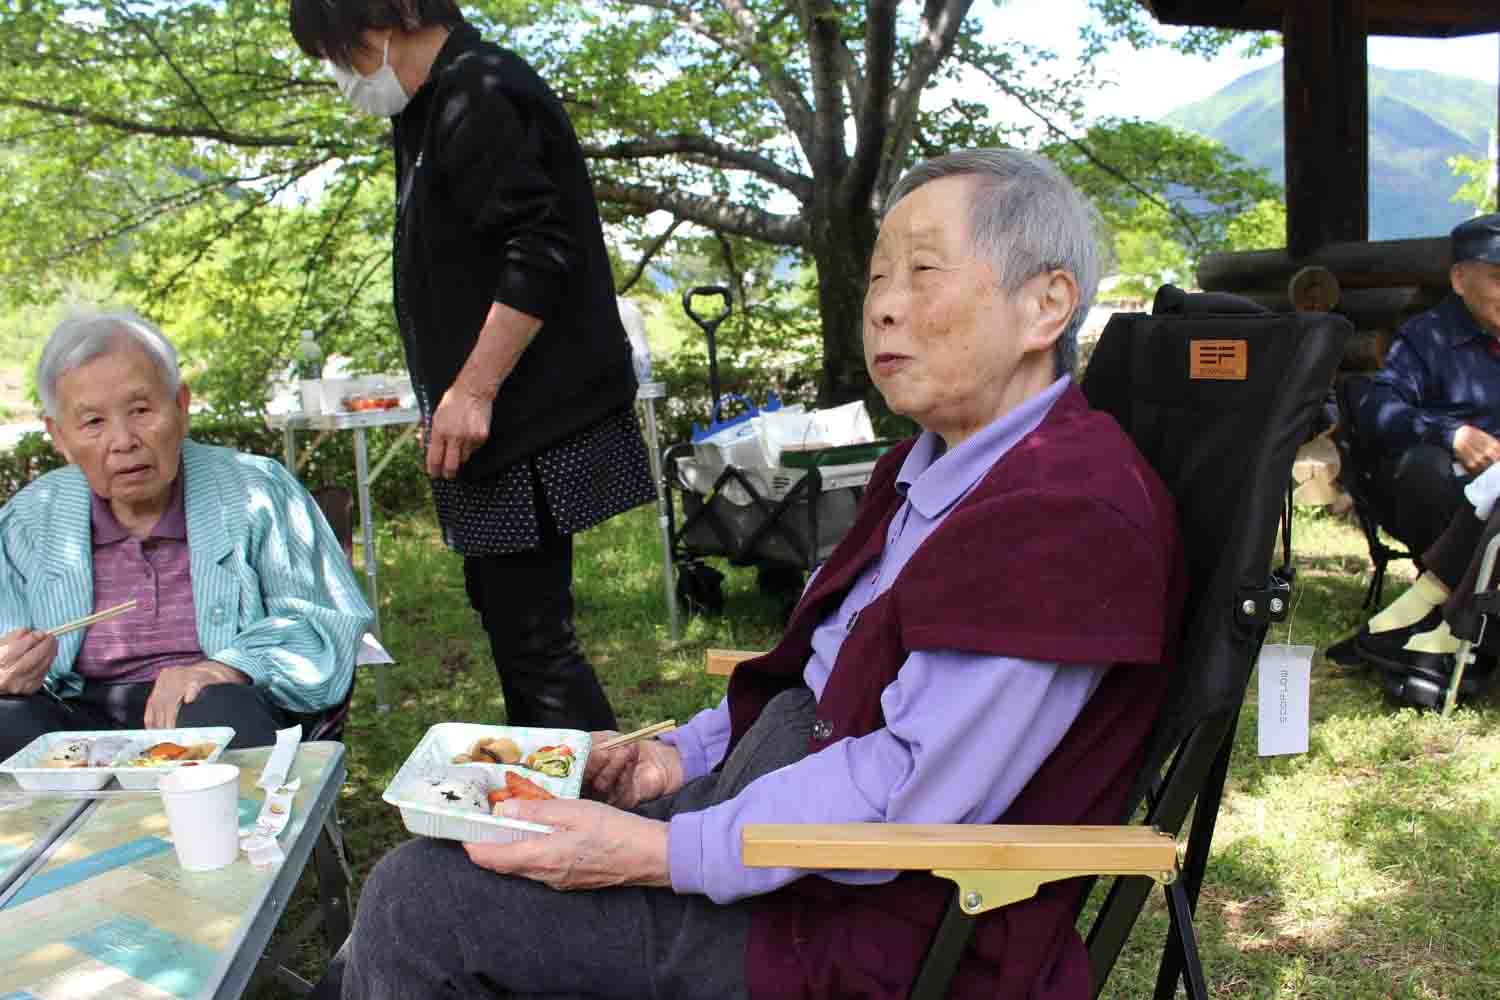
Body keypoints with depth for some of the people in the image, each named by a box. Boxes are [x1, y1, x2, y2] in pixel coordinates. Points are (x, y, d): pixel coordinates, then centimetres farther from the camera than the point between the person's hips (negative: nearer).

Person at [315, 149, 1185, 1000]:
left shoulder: (1076, 513, -22)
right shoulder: (934, 467, 10)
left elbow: (912, 795, -27)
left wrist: (660, 855, -23)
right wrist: (687, 753, 7)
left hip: (882, 923, -9)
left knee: (415, 904, -8)